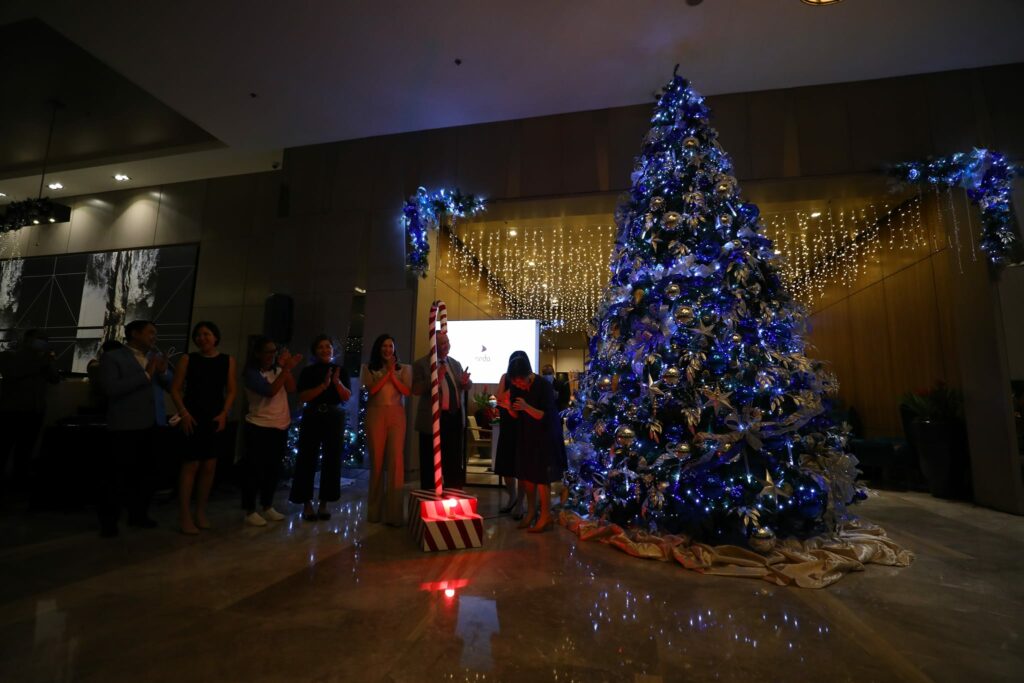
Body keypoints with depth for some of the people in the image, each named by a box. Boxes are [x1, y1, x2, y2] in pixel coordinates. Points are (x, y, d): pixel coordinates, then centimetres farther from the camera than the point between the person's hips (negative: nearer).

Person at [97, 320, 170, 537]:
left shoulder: (154, 357, 8)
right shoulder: (111, 357, -8)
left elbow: (167, 386, 9)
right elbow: (111, 389, -20)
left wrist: (162, 372, -10)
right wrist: (146, 374, -22)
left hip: (148, 425, 5)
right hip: (123, 427, -5)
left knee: (144, 473, 14)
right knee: (115, 475, 5)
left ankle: (138, 514, 28)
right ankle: (108, 520, 21)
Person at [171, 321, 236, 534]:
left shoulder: (227, 360, 5)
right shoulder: (187, 359, 2)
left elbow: (231, 390, 6)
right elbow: (175, 389, 1)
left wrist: (224, 413, -5)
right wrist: (183, 413, -11)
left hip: (216, 419, 2)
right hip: (193, 418, -2)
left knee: (209, 467, 7)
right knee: (190, 465, -3)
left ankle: (200, 511, 21)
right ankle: (184, 516, 6)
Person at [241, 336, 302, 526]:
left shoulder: (278, 369, 6)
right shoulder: (252, 373, -9)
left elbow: (291, 389, -4)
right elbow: (270, 390, -23)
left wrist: (288, 368, -13)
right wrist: (286, 369, -23)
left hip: (281, 426, 6)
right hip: (259, 427, -6)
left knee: (274, 469, 14)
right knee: (254, 469, 1)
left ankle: (268, 507, 27)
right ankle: (250, 511, 13)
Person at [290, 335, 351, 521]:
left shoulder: (340, 371, 7)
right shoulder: (308, 371, 2)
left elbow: (347, 397, 0)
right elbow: (302, 397, -8)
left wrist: (337, 383, -17)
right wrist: (323, 385, -18)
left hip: (335, 418, 2)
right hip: (313, 417, -2)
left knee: (332, 459, 3)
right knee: (307, 459, -2)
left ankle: (324, 503, 14)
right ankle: (307, 503, 9)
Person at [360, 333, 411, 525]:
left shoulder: (403, 369, 12)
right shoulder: (369, 368, 10)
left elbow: (407, 391, -1)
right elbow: (372, 389, -5)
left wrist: (393, 374, -6)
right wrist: (387, 372, -6)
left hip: (396, 415, 0)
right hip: (376, 414, 0)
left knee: (396, 460, -8)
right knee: (376, 460, 3)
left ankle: (394, 512, -3)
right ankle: (375, 510, 16)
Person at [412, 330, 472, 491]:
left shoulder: (456, 364, 14)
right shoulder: (421, 364, -4)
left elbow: (468, 386, 15)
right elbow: (416, 390, -14)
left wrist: (466, 381, -8)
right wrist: (435, 379, -26)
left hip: (455, 417, 6)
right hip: (433, 419, -5)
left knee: (455, 462, 14)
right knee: (431, 463, 3)